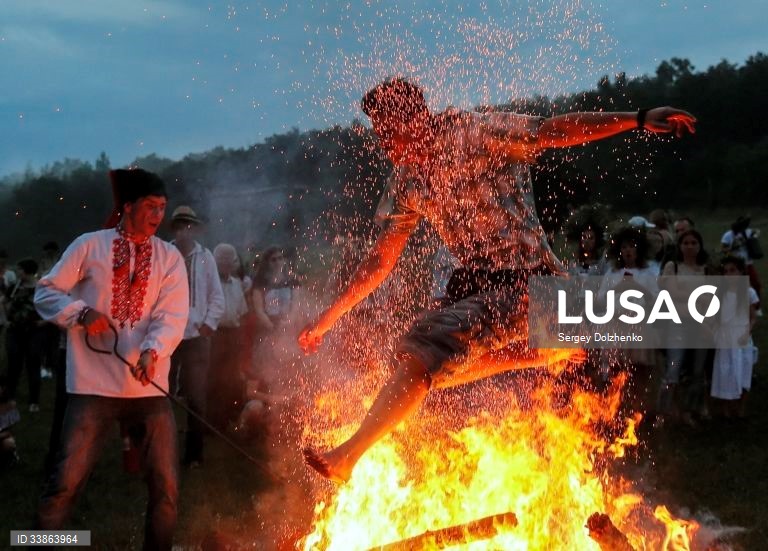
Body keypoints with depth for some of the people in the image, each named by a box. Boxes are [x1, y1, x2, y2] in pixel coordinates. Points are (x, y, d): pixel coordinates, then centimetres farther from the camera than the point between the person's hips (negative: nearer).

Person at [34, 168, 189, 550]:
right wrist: (82, 312, -13)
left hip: (149, 386, 3)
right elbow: (46, 293, 6)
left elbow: (173, 315, -4)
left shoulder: (169, 257, 7)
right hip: (94, 385, -2)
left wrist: (153, 350, -23)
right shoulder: (90, 246, 3)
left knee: (166, 487, 6)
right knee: (66, 483, -5)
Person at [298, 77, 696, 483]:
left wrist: (639, 119, -32)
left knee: (423, 348, -26)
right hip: (475, 283, 9)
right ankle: (536, 350, 22)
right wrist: (327, 319, 9)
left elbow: (558, 130, -21)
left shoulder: (477, 133, -13)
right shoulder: (406, 181, 8)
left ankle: (347, 455, -23)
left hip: (523, 284, -9)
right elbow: (380, 260, 12)